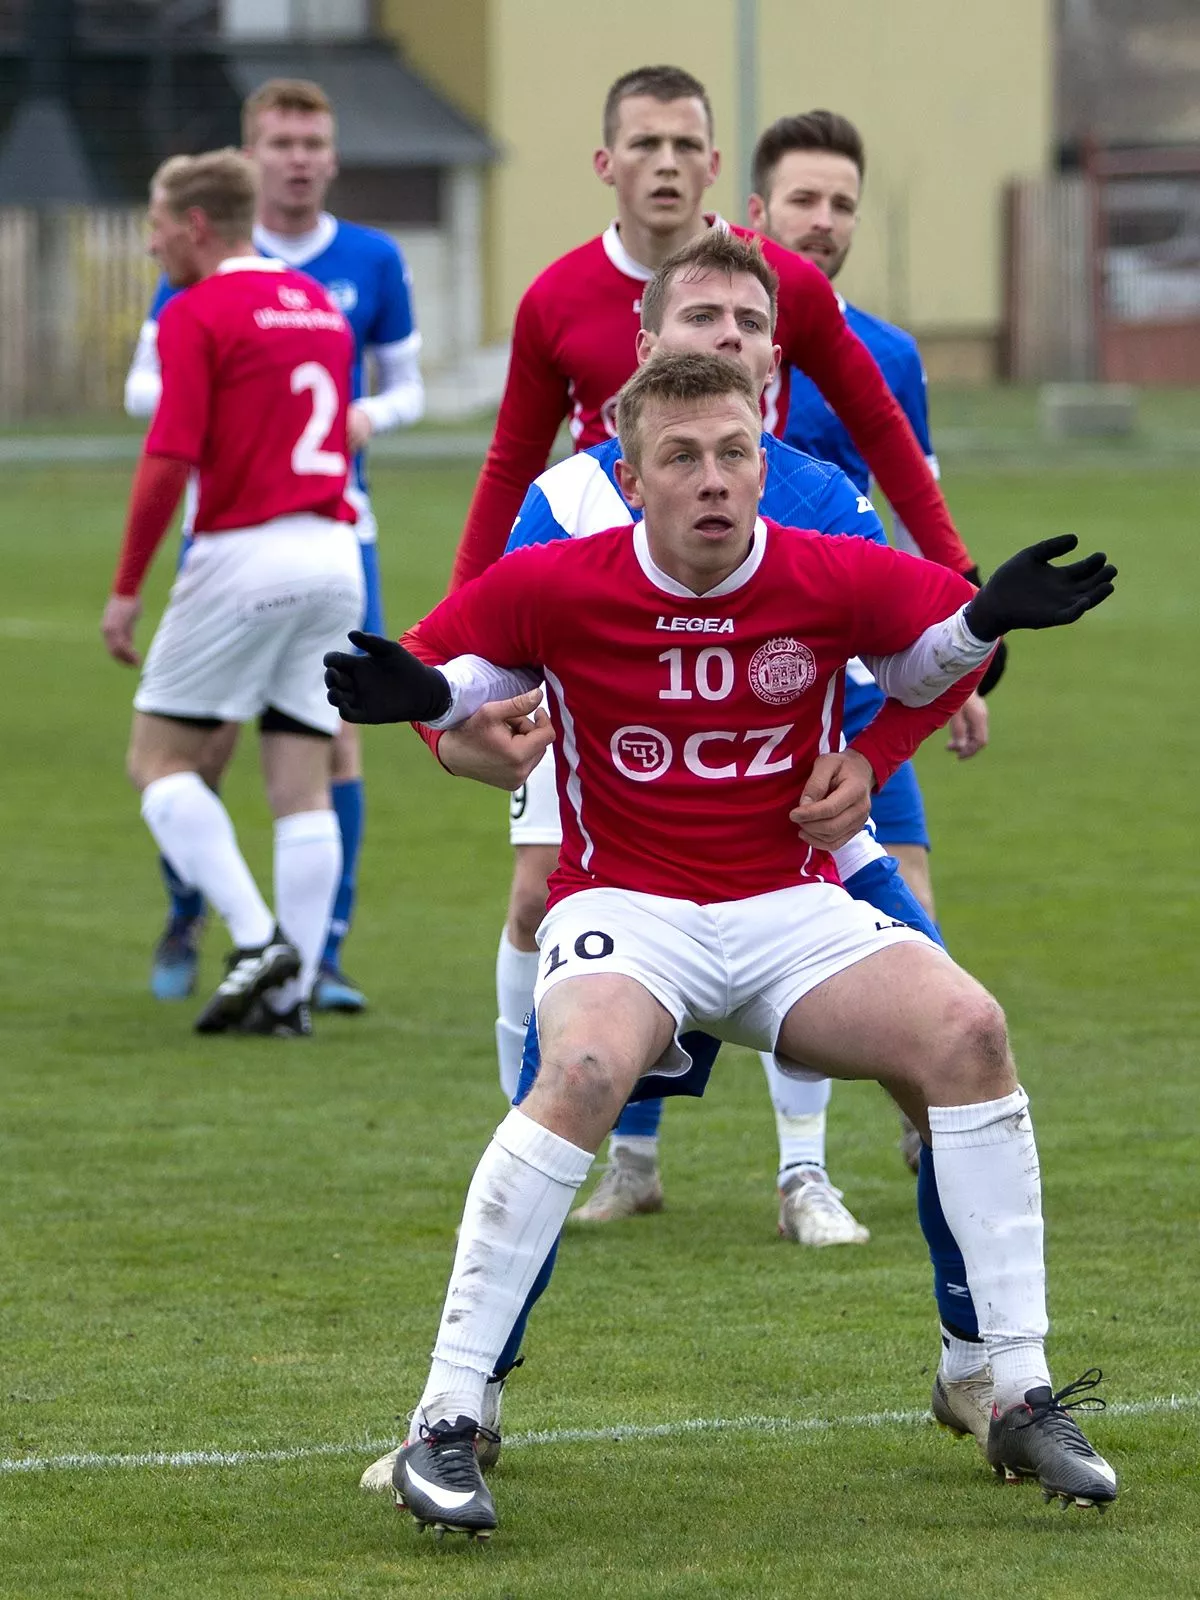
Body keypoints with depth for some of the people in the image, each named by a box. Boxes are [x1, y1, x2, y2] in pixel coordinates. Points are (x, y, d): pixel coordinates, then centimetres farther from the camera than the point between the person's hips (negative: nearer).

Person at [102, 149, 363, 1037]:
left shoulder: (198, 315, -8)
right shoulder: (320, 305, 16)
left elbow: (169, 461, -15)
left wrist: (126, 589, -9)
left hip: (245, 556, -7)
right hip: (335, 555, 7)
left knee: (160, 758, 5)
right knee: (304, 788, 7)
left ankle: (257, 937, -10)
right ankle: (290, 991, 3)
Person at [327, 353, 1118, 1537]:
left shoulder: (833, 581, -4)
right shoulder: (555, 585, -8)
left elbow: (945, 646, 15)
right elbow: (435, 666, 5)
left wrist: (870, 762, -2)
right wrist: (417, 696, -17)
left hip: (791, 907, 3)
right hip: (624, 906, -3)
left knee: (964, 1030, -23)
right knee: (585, 1072, -35)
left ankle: (1023, 1403, -12)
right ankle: (444, 1425, -28)